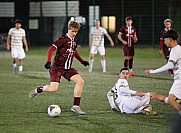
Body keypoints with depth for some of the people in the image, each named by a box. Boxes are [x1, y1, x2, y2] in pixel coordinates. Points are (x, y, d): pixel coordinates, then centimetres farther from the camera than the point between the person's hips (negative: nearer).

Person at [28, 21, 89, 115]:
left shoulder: (74, 40, 9)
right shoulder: (63, 39, -14)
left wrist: (82, 61, 30)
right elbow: (51, 49, -20)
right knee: (53, 89, -19)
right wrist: (48, 61, -32)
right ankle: (38, 89, 15)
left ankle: (75, 106, -5)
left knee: (80, 81, -11)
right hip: (57, 67, -7)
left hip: (67, 68, 7)